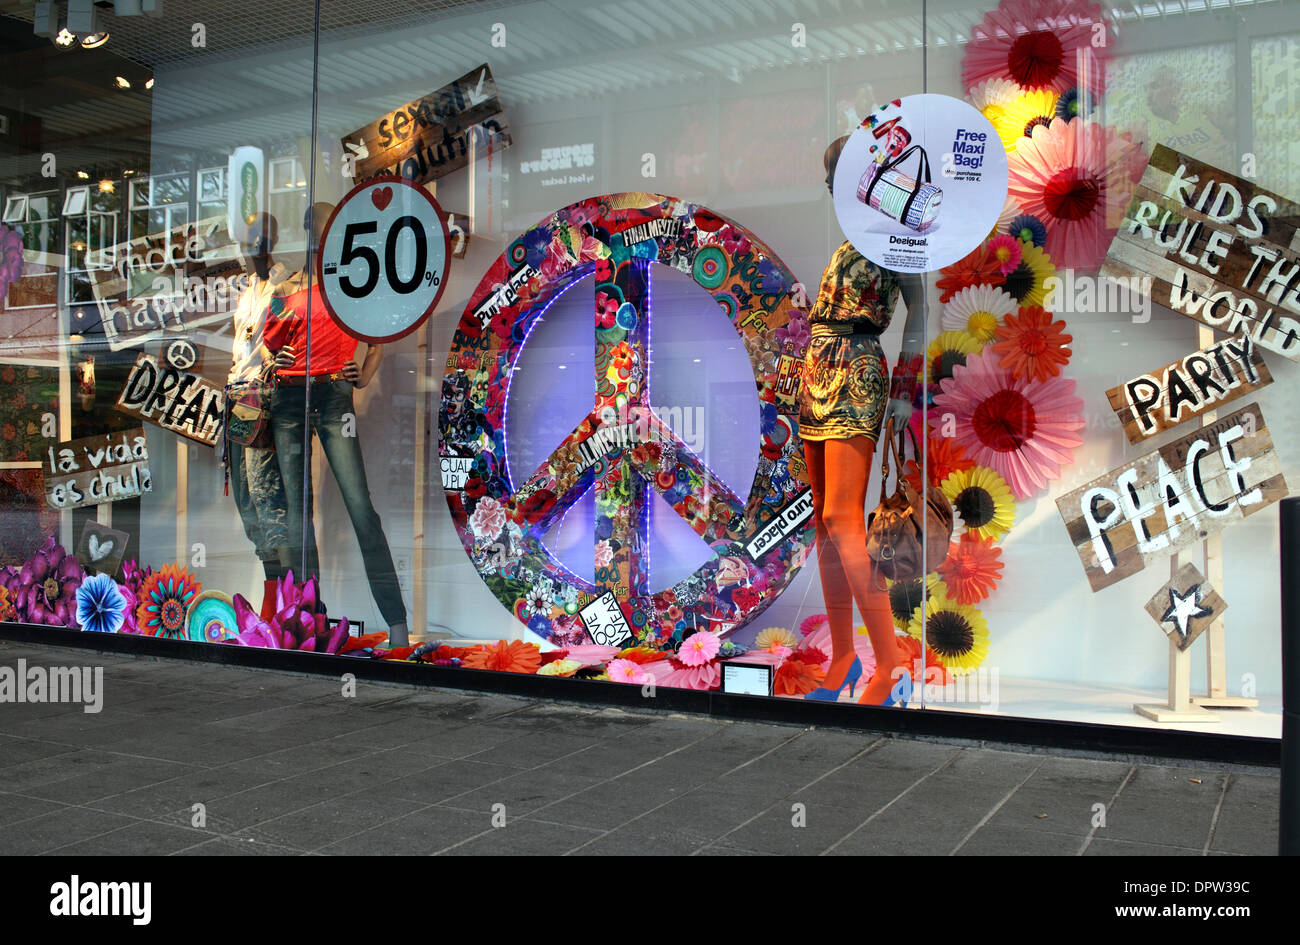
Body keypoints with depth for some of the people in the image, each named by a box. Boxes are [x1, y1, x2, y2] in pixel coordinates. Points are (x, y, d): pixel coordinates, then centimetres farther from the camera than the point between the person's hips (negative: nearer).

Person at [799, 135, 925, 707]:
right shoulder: (850, 244, 23)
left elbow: (919, 311, -9)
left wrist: (905, 389, -16)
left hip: (857, 378, -9)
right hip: (819, 377, 9)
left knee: (842, 521, -17)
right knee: (825, 522, 6)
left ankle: (891, 667, -13)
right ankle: (842, 658, 13)